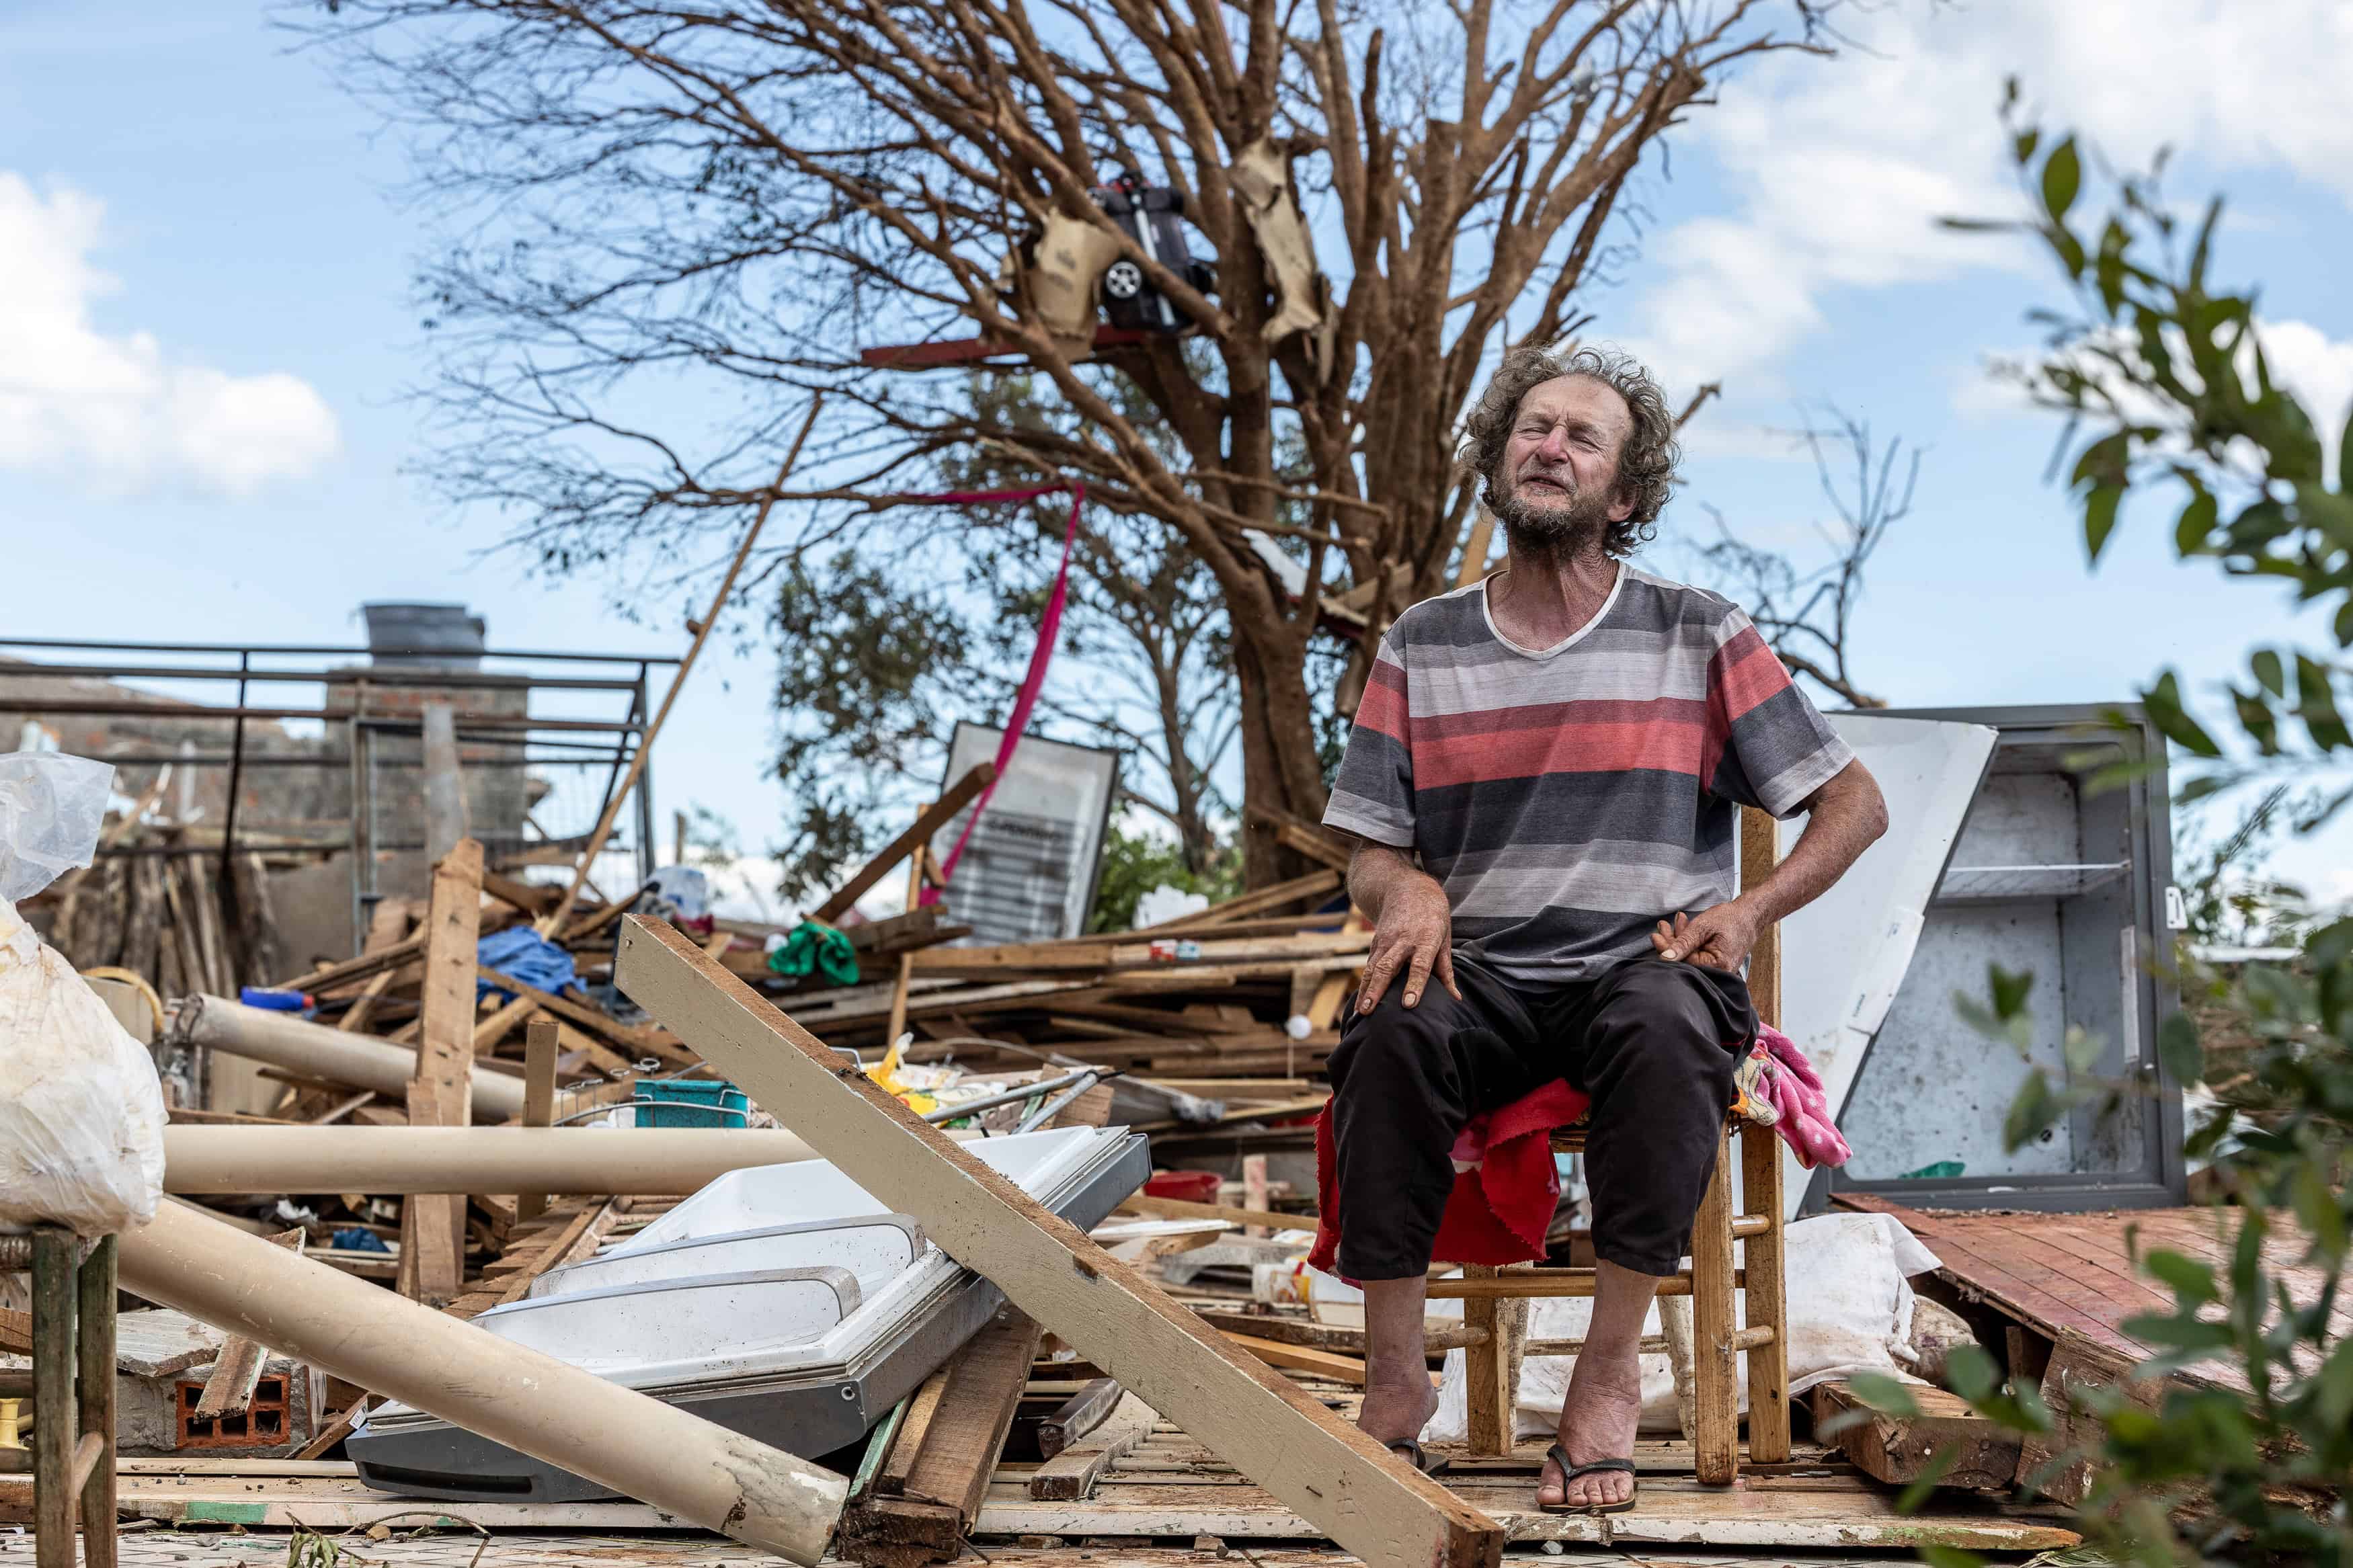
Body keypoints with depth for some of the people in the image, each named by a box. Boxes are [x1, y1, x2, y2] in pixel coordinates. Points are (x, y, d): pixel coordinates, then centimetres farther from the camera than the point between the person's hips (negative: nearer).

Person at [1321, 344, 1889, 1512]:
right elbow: (1369, 855, 11)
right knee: (1391, 1035, -33)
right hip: (1483, 975, 1)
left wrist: (1748, 910, -9)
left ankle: (1610, 1375, -26)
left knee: (1666, 1032, -38)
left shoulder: (1698, 638, 7)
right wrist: (1407, 891, -14)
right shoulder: (1422, 648, 12)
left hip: (1643, 964, -1)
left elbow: (1855, 805, 8)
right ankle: (1393, 1378, -23)